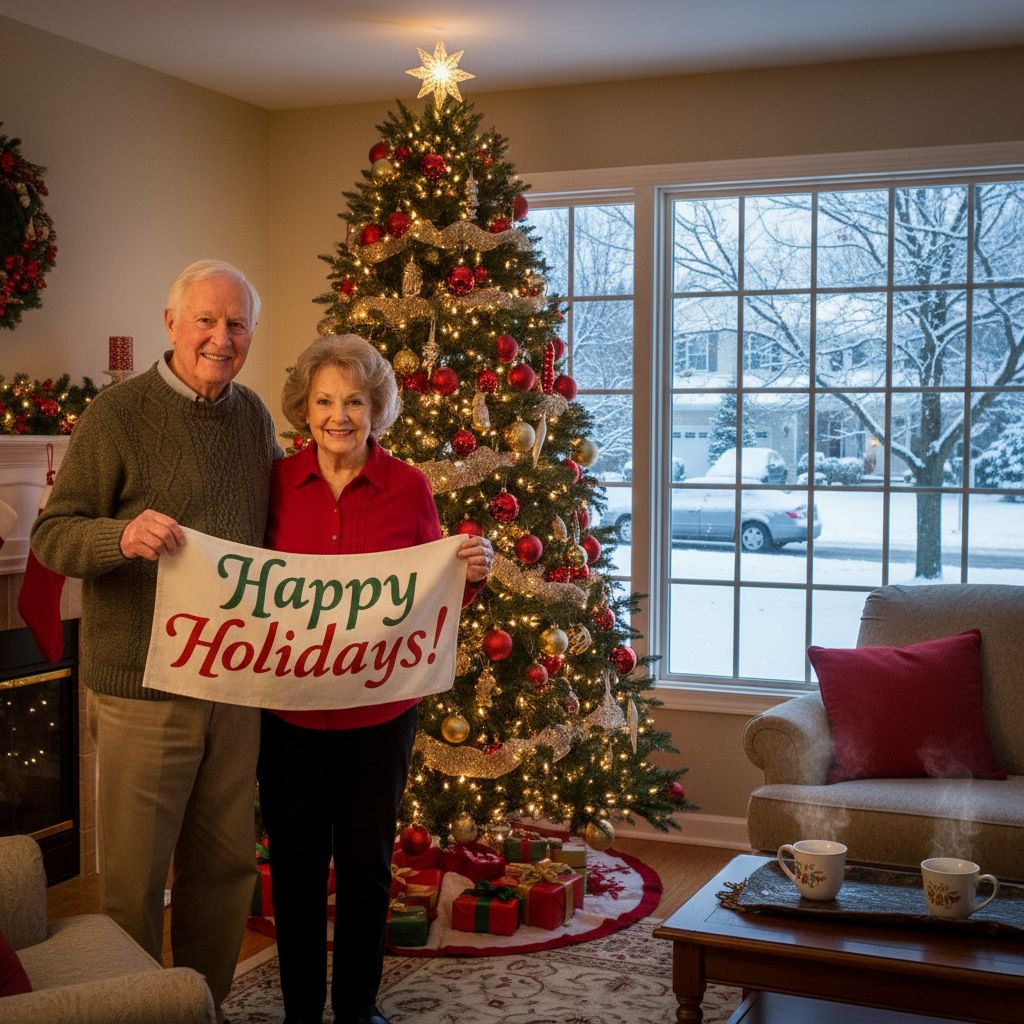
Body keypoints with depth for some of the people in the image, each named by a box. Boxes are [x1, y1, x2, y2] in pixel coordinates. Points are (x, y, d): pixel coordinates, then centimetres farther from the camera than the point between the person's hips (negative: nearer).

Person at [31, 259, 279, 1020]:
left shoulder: (254, 415, 9)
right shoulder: (119, 413, -9)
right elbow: (52, 536, -10)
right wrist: (122, 536, -29)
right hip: (144, 689, -5)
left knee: (227, 865, 16)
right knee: (134, 879, 5)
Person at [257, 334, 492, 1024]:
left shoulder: (408, 488, -4)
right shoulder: (278, 482, -3)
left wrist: (474, 574, -16)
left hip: (380, 712, 0)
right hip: (291, 709, 0)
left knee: (367, 863, 13)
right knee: (296, 863, 11)